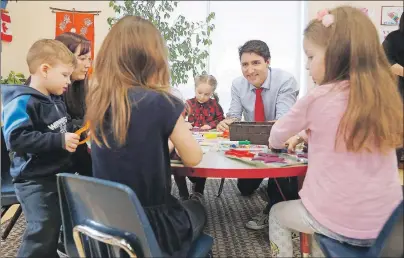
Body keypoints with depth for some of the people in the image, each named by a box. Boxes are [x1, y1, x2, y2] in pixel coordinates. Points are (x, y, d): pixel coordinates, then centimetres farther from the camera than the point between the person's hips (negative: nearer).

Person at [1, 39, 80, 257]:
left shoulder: (55, 99, 10)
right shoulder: (21, 102, -19)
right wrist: (59, 140, -30)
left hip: (58, 175, 9)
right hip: (35, 181, -9)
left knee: (55, 229, 21)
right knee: (42, 235, -6)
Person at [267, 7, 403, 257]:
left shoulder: (318, 98, -16)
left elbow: (276, 140, 0)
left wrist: (295, 134, 20)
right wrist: (305, 134, 21)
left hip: (340, 222, -5)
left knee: (277, 214, 23)